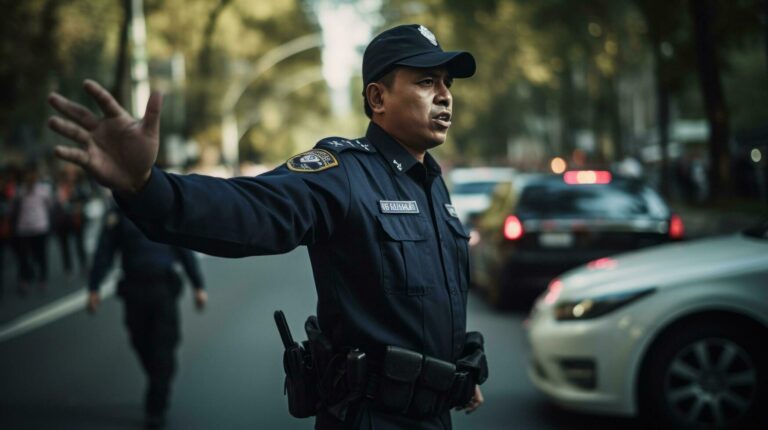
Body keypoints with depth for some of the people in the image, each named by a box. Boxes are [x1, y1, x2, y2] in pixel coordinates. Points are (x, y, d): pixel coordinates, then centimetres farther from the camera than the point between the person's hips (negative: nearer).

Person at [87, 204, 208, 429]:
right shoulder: (118, 214, 3)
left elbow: (185, 250, 5)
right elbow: (104, 253, 2)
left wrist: (198, 286, 3)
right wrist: (93, 289, -4)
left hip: (164, 290, -1)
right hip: (134, 290, 1)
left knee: (163, 349, -4)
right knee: (142, 344, 10)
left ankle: (156, 407, 3)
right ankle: (159, 391, 32)